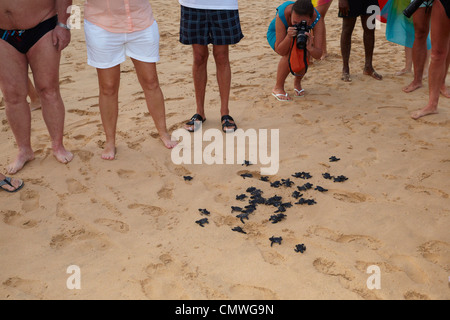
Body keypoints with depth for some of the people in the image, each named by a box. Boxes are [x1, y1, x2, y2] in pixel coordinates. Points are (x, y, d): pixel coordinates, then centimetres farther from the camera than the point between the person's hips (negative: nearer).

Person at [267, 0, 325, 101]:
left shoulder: (317, 20, -36)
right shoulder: (282, 15, -41)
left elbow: (318, 55, -38)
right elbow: (280, 51, -37)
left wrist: (310, 47, -60)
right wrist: (289, 37, -56)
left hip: (297, 36, 3)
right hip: (276, 34, -2)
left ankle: (297, 83, 8)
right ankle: (278, 88, -11)